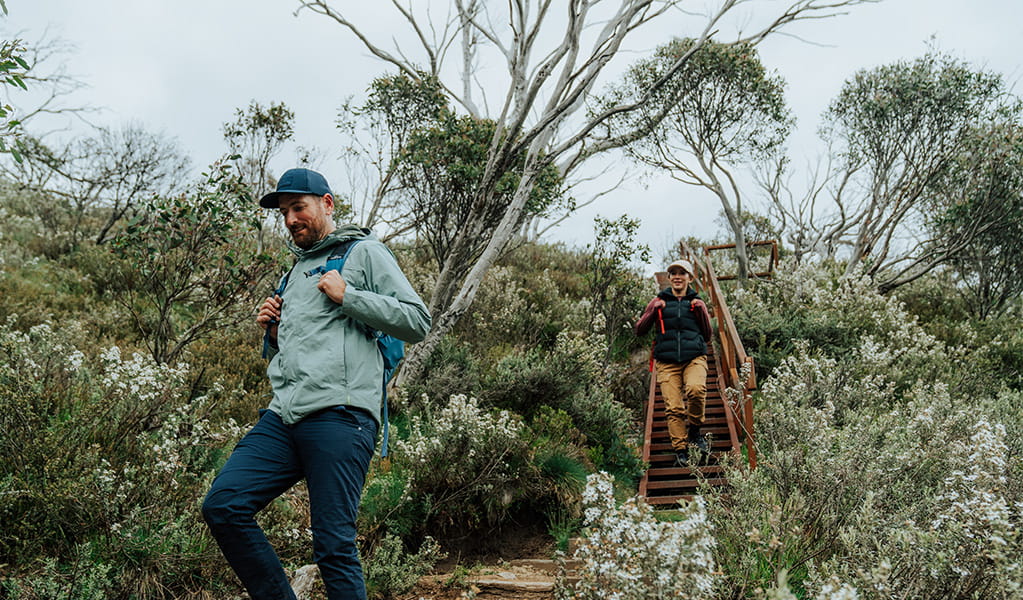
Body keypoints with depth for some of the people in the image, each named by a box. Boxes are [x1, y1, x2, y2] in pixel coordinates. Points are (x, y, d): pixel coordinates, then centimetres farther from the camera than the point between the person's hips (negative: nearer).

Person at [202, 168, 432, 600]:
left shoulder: (364, 253, 8)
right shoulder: (296, 271, 30)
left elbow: (418, 321, -1)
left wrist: (347, 296, -6)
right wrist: (274, 332, 17)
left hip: (339, 416, -7)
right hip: (283, 417, 7)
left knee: (334, 546, -9)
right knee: (222, 506, -7)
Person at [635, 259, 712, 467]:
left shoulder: (697, 303, 17)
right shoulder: (659, 302, 14)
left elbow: (707, 335, 16)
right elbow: (639, 330, 10)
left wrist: (701, 312, 2)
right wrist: (654, 311, -5)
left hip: (694, 358, 0)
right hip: (667, 362, 0)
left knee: (695, 389, -29)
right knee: (674, 408, -11)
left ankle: (694, 431, -7)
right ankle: (680, 451, -3)